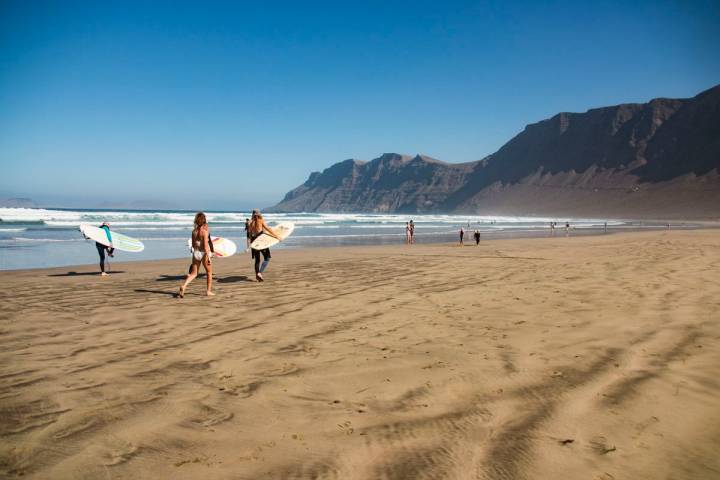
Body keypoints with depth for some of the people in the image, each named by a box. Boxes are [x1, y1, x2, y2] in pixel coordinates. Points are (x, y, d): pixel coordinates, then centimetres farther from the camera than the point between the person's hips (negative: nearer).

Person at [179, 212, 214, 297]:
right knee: (209, 272, 15)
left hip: (195, 253, 5)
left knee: (193, 273, 12)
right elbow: (205, 246, -19)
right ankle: (208, 291, 20)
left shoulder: (194, 231, 3)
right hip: (204, 253, -5)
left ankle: (183, 286, -10)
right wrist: (209, 257, -16)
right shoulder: (205, 231, -14)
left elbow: (193, 244, 11)